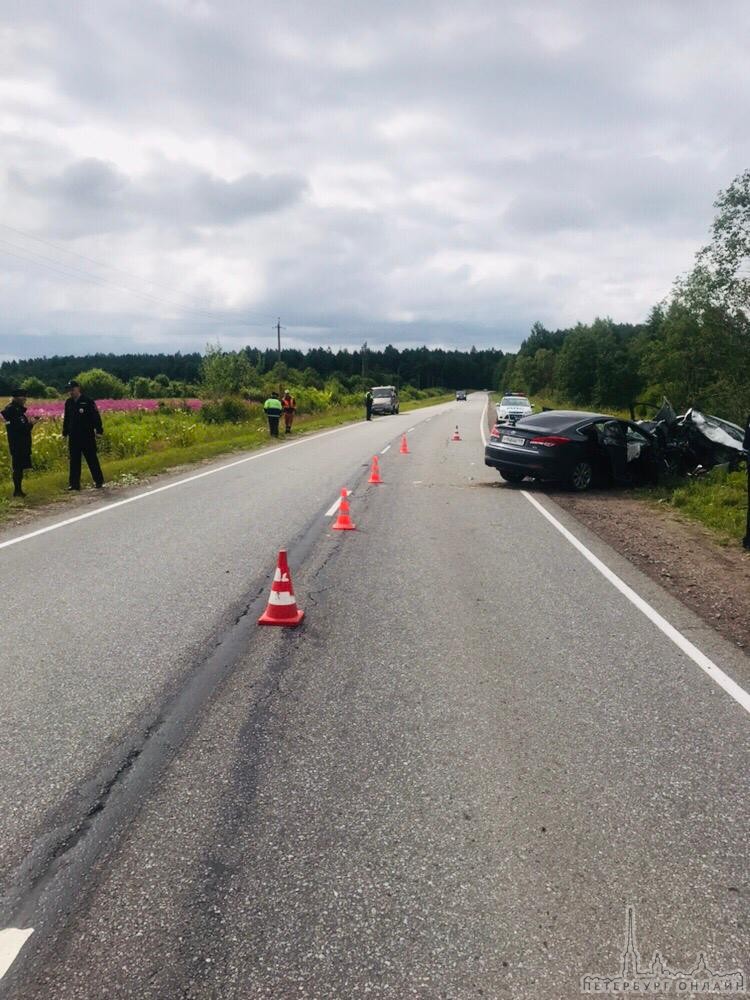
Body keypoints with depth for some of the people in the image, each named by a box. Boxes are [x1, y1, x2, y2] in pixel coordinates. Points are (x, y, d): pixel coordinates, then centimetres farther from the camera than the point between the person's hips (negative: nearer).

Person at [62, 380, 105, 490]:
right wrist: (65, 432, 16)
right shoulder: (68, 402, 9)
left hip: (87, 436, -5)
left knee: (92, 459, 2)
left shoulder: (88, 401, -7)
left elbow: (95, 417, -8)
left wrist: (99, 430, -14)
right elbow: (66, 419, 17)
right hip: (73, 437, 5)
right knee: (74, 461, 6)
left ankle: (99, 481, 12)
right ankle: (74, 484, 10)